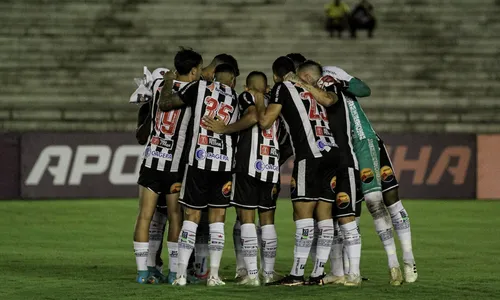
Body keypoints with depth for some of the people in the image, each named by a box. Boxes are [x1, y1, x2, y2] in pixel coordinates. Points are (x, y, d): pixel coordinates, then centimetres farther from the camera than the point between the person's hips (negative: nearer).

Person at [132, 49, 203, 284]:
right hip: (175, 162, -3)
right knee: (175, 217, 7)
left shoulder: (159, 85, 5)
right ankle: (174, 271, 7)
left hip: (151, 159, 3)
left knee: (145, 215, 2)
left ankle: (143, 271, 0)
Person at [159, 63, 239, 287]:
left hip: (199, 160, -2)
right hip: (224, 163, 2)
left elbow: (164, 104, 2)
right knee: (217, 218, 8)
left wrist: (168, 83, 19)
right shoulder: (236, 101, 12)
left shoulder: (199, 88, 2)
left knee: (191, 216, 2)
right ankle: (214, 275, 5)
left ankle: (181, 274, -2)